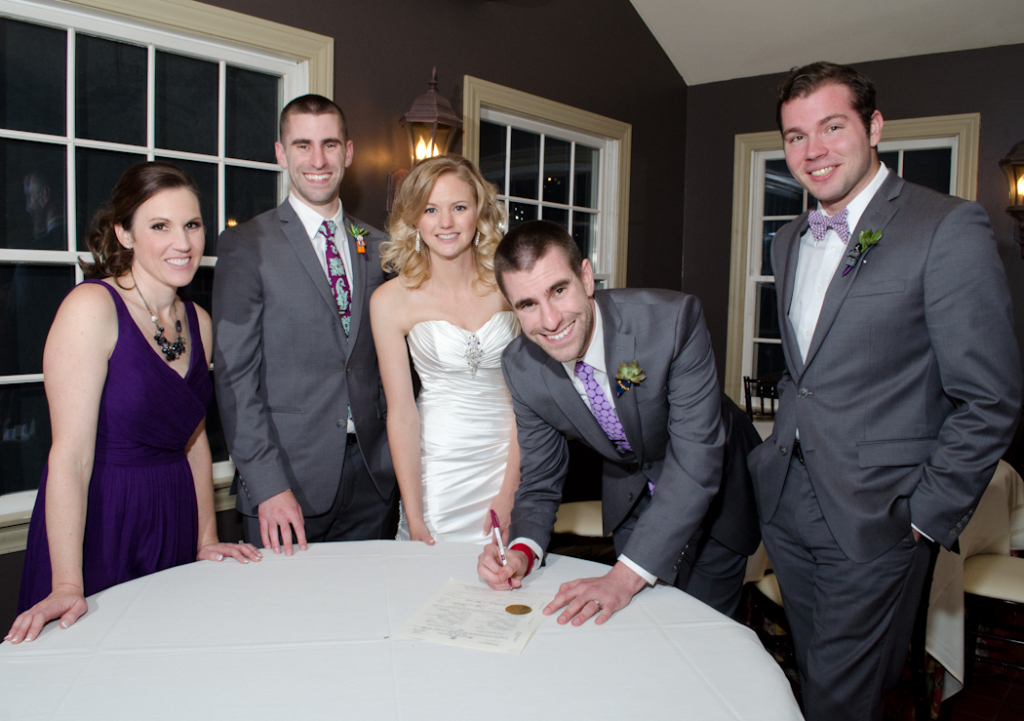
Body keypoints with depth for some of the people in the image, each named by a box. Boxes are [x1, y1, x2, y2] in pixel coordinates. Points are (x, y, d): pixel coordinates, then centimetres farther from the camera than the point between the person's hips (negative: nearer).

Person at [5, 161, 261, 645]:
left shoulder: (198, 322, 7)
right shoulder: (91, 307, -14)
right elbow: (71, 457, -19)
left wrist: (206, 541, 11)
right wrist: (67, 586, -23)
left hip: (172, 530, 6)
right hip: (96, 525, -6)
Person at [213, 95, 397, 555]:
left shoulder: (377, 246, 10)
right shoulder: (246, 246, -3)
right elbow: (235, 375, -8)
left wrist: (399, 458, 4)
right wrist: (267, 484, -15)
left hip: (374, 477, 4)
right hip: (288, 476, -3)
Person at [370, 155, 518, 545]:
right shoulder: (391, 300, -7)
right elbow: (401, 411, -7)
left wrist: (509, 490, -11)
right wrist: (414, 516, -9)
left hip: (514, 458, 2)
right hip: (439, 465, -1)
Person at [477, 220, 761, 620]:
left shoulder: (673, 319, -35)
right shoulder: (520, 367, -20)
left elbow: (696, 457, -35)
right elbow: (540, 480, -9)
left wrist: (626, 576, -40)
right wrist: (523, 548, -30)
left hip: (713, 490, -2)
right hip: (631, 497, 3)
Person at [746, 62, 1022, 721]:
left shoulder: (948, 230, -12)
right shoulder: (789, 242, 11)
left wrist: (926, 514, -12)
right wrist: (784, 449, 11)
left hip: (875, 520, -6)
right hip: (788, 506, 6)